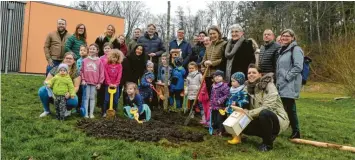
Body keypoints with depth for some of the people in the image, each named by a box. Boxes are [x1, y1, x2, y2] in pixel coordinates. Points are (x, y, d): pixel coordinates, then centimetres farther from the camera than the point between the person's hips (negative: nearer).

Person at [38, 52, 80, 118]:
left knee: (74, 101, -34)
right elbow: (47, 81, 2)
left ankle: (67, 110, 6)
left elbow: (76, 87, -7)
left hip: (66, 95, -2)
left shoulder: (76, 73, -4)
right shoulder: (56, 69, 0)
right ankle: (47, 110, 1)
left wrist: (69, 93, -28)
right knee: (42, 90, -26)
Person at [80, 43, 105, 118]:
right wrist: (83, 79, -3)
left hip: (95, 82, 0)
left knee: (92, 98, 7)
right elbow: (82, 71, 5)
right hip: (86, 82, 0)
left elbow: (101, 72, 1)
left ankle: (91, 113, 14)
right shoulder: (85, 60, 3)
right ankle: (86, 113, 11)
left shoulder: (99, 61, 1)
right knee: (86, 97, 4)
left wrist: (99, 83, -2)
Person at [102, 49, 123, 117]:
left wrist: (116, 84, -13)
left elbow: (119, 75, -4)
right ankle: (104, 112, 10)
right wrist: (109, 83, -14)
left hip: (116, 85, 2)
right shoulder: (106, 64, -2)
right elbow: (106, 75, -6)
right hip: (108, 84, -2)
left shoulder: (119, 65, 1)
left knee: (115, 100, 5)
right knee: (107, 99, -1)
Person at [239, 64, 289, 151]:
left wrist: (248, 113, -29)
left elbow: (268, 107, -29)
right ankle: (269, 135, 9)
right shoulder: (250, 88, 3)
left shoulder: (269, 86, -17)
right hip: (263, 119, 7)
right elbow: (251, 108, 4)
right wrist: (241, 110, -16)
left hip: (278, 120, -7)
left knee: (264, 113, -37)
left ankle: (268, 143, -14)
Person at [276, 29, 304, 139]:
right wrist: (278, 80, 15)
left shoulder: (295, 49, -7)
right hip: (282, 84, 8)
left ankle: (296, 132, 4)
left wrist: (287, 77, -17)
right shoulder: (282, 50, 19)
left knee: (290, 108, -7)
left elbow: (298, 67, -18)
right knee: (283, 107, 10)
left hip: (290, 85, -8)